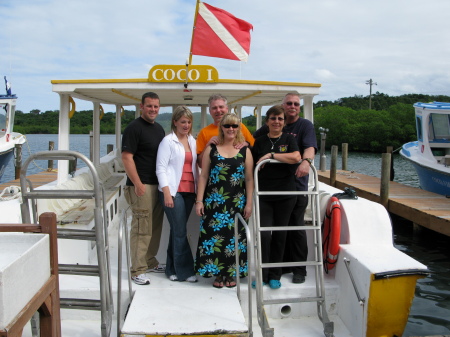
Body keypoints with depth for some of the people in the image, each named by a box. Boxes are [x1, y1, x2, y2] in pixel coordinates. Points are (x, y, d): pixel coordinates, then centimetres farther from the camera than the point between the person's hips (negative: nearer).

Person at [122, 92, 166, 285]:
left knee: (155, 226, 14)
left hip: (158, 185, 8)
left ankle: (150, 262, 27)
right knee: (141, 228, -7)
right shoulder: (134, 128, -8)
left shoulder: (159, 129, 16)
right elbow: (127, 157, -15)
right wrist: (137, 183, -20)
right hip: (141, 186, -8)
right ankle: (137, 270, 1)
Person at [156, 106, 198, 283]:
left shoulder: (192, 141, 14)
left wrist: (198, 190, 9)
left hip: (189, 191, 5)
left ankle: (172, 269, 19)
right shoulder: (168, 141, -2)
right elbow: (161, 168, -6)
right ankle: (185, 271, 4)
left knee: (177, 230, 10)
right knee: (180, 232, -5)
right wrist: (166, 192, -14)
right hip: (173, 191, -5)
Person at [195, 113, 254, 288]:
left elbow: (249, 179, 3)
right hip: (214, 202, 0)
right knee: (214, 235, 0)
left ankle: (231, 274, 19)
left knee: (234, 236, 3)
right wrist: (199, 200, -3)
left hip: (236, 203, 0)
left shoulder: (245, 151, 6)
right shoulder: (211, 149, 6)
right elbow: (203, 176, 4)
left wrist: (249, 203, -3)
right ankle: (217, 274, 15)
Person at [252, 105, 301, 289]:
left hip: (285, 195, 0)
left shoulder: (289, 139, 5)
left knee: (280, 235, 6)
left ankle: (275, 275, 20)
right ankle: (262, 275, 9)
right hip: (264, 195, 0)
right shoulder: (260, 141, 9)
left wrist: (271, 155, -15)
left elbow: (296, 157, -15)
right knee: (264, 234, -7)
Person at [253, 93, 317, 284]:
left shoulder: (305, 125, -2)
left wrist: (306, 161, -41)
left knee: (296, 227, 1)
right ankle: (285, 264, 26)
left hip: (296, 185, -4)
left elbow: (310, 147, -19)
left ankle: (299, 269, 13)